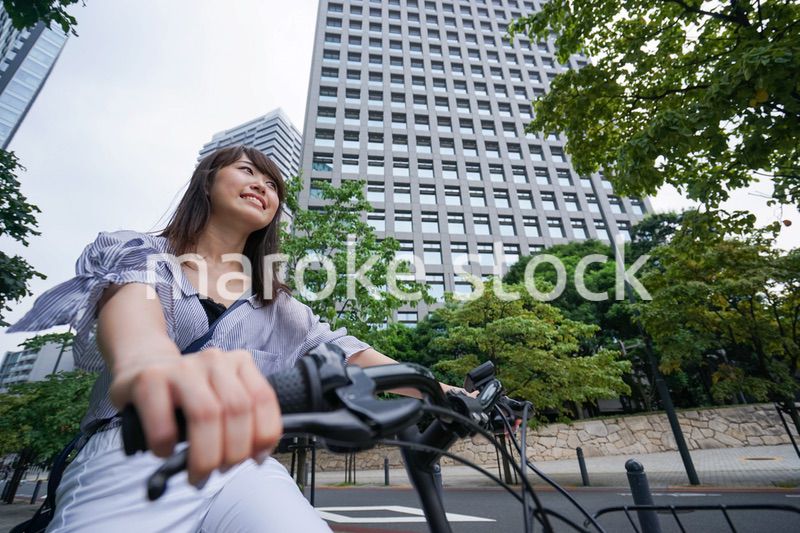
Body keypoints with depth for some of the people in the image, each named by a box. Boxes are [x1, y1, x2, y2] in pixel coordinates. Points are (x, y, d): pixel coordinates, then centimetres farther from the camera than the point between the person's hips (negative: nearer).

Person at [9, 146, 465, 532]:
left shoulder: (275, 304, 16)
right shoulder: (140, 253, 5)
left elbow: (339, 349, 6)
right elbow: (130, 284, -18)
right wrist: (145, 360, -43)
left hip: (243, 465, 3)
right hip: (129, 459, -2)